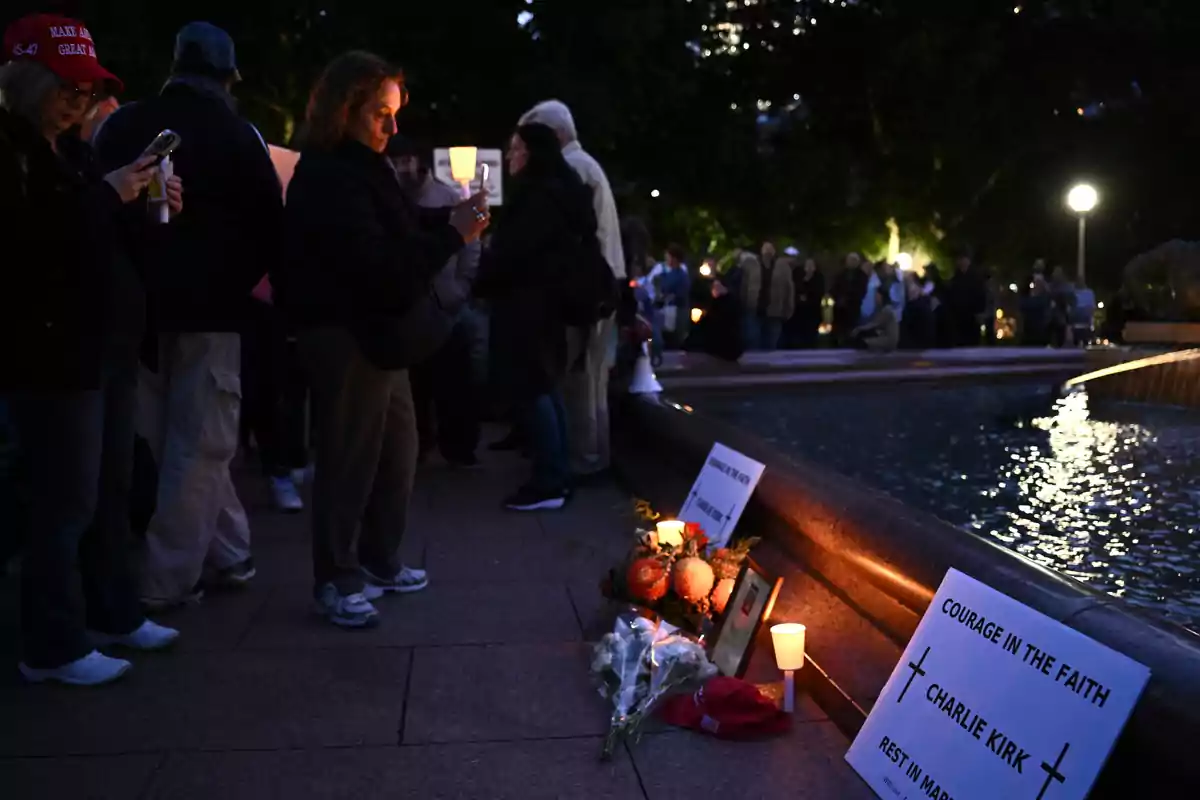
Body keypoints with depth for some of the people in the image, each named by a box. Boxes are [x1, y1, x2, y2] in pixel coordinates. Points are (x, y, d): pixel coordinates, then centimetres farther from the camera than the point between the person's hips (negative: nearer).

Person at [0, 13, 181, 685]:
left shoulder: (75, 151, 15)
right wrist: (105, 194, -23)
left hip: (109, 344, 8)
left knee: (112, 489, 12)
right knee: (68, 499, -5)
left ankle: (114, 614, 24)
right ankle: (54, 647, 6)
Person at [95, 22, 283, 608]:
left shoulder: (122, 126, 6)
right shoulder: (236, 134, -4)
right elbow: (269, 224, -4)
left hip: (138, 303, 4)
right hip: (209, 305, -4)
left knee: (173, 439, 13)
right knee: (198, 445, 1)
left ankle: (228, 555, 18)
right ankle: (168, 579, 1)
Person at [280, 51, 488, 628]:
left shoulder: (360, 168, 13)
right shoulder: (329, 179, -19)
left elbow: (398, 231, 18)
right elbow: (378, 266, -26)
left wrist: (448, 220, 2)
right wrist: (452, 236, -23)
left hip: (376, 333, 10)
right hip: (346, 336, -10)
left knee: (397, 448, 16)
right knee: (349, 459, -2)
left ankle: (379, 561, 29)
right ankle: (335, 580, 11)